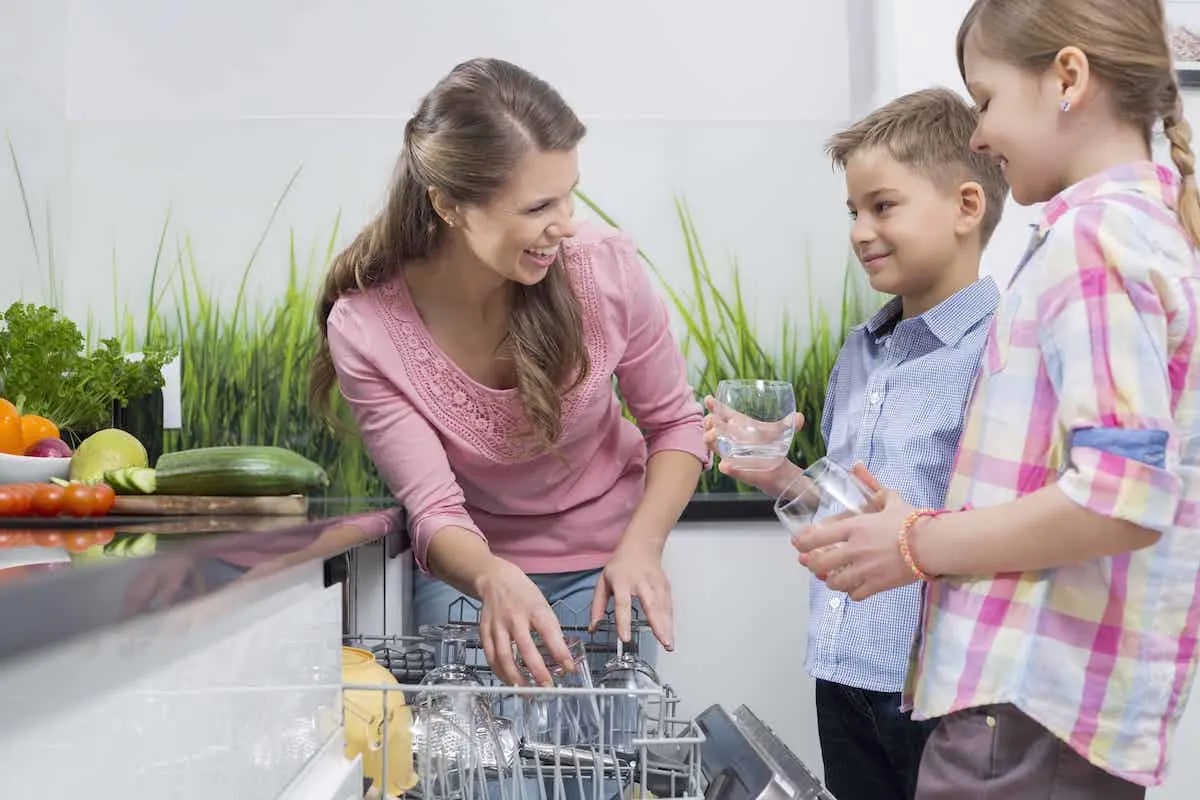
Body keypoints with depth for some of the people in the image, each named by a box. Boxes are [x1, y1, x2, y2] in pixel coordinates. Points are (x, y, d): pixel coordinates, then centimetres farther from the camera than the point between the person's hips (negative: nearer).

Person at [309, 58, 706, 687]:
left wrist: (640, 548, -24)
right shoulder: (365, 329, -23)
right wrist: (492, 580, -45)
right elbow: (434, 509, -23)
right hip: (469, 565, 0)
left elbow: (675, 423, -8)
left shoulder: (605, 268, -22)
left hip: (600, 563, 1)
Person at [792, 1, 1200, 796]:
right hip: (1055, 692, 9)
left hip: (1032, 705, -9)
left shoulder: (1093, 233, -14)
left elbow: (1124, 497, -23)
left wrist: (919, 544, -13)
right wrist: (922, 524, 17)